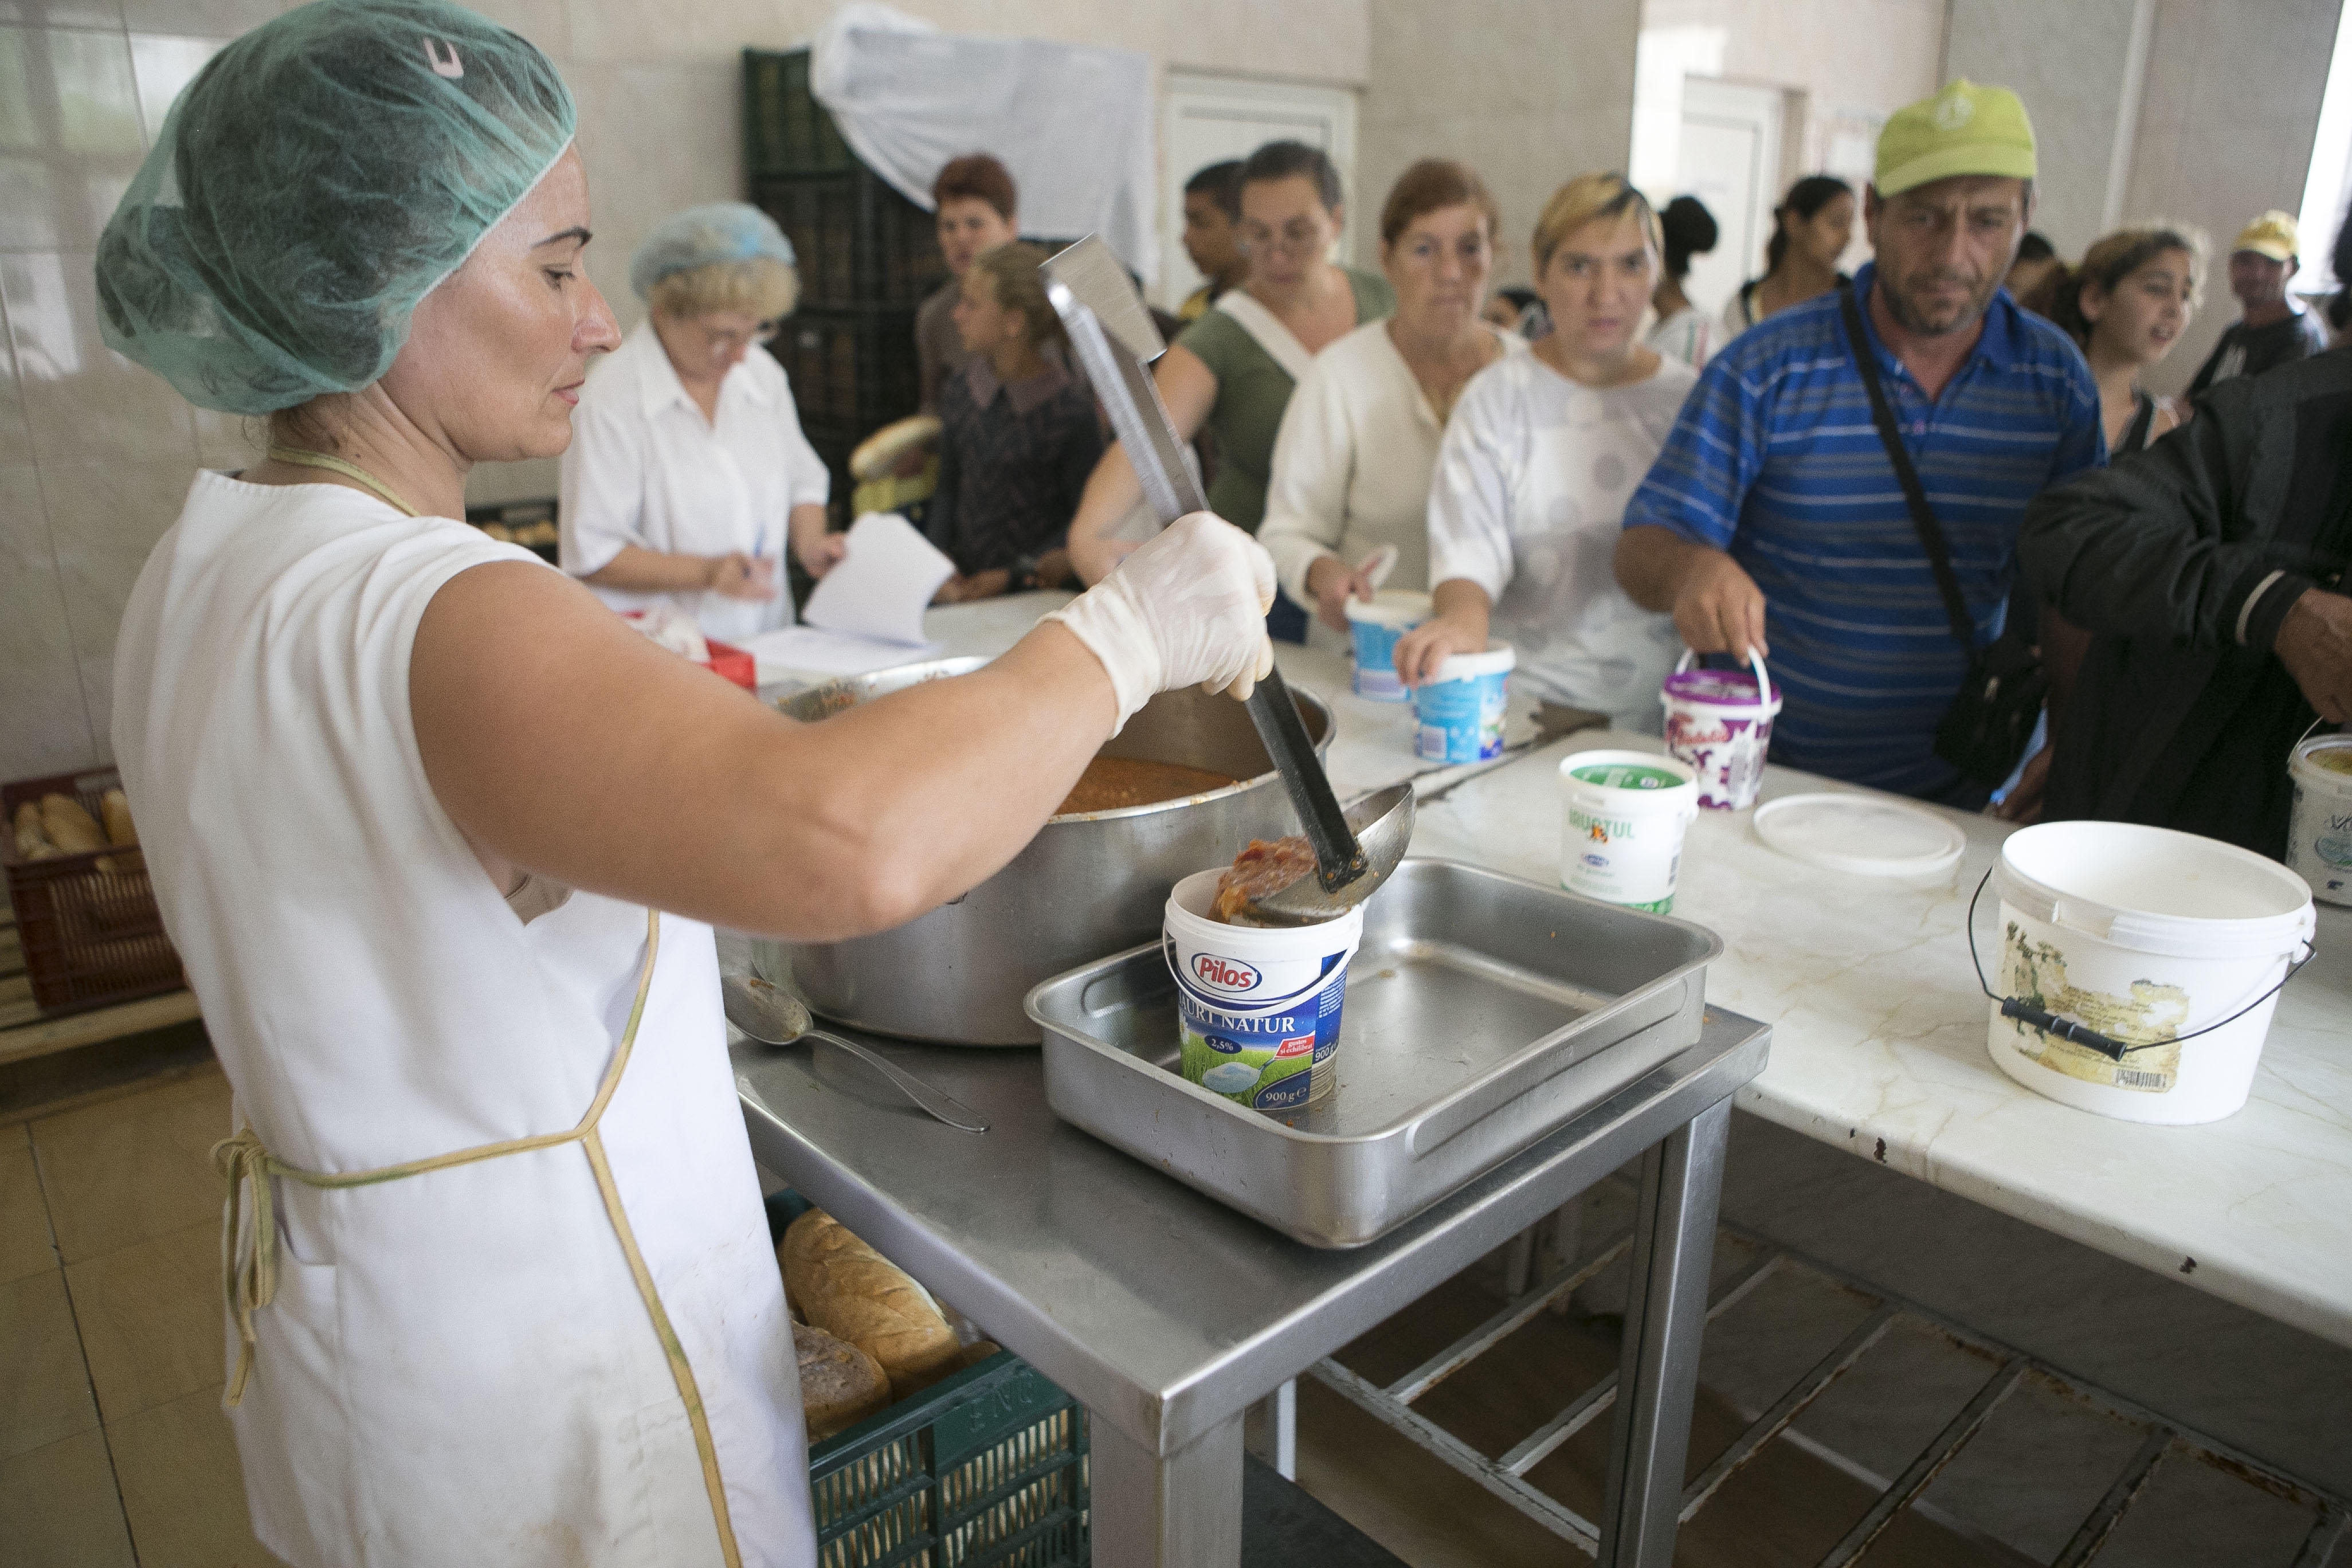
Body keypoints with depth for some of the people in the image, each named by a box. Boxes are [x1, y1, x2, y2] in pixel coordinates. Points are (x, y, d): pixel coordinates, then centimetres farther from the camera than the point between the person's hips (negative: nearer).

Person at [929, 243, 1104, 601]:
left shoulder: (1072, 411, -8)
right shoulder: (958, 392, 7)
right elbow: (948, 488, 14)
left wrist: (1010, 576, -10)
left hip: (1038, 590, -4)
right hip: (966, 584, 4)